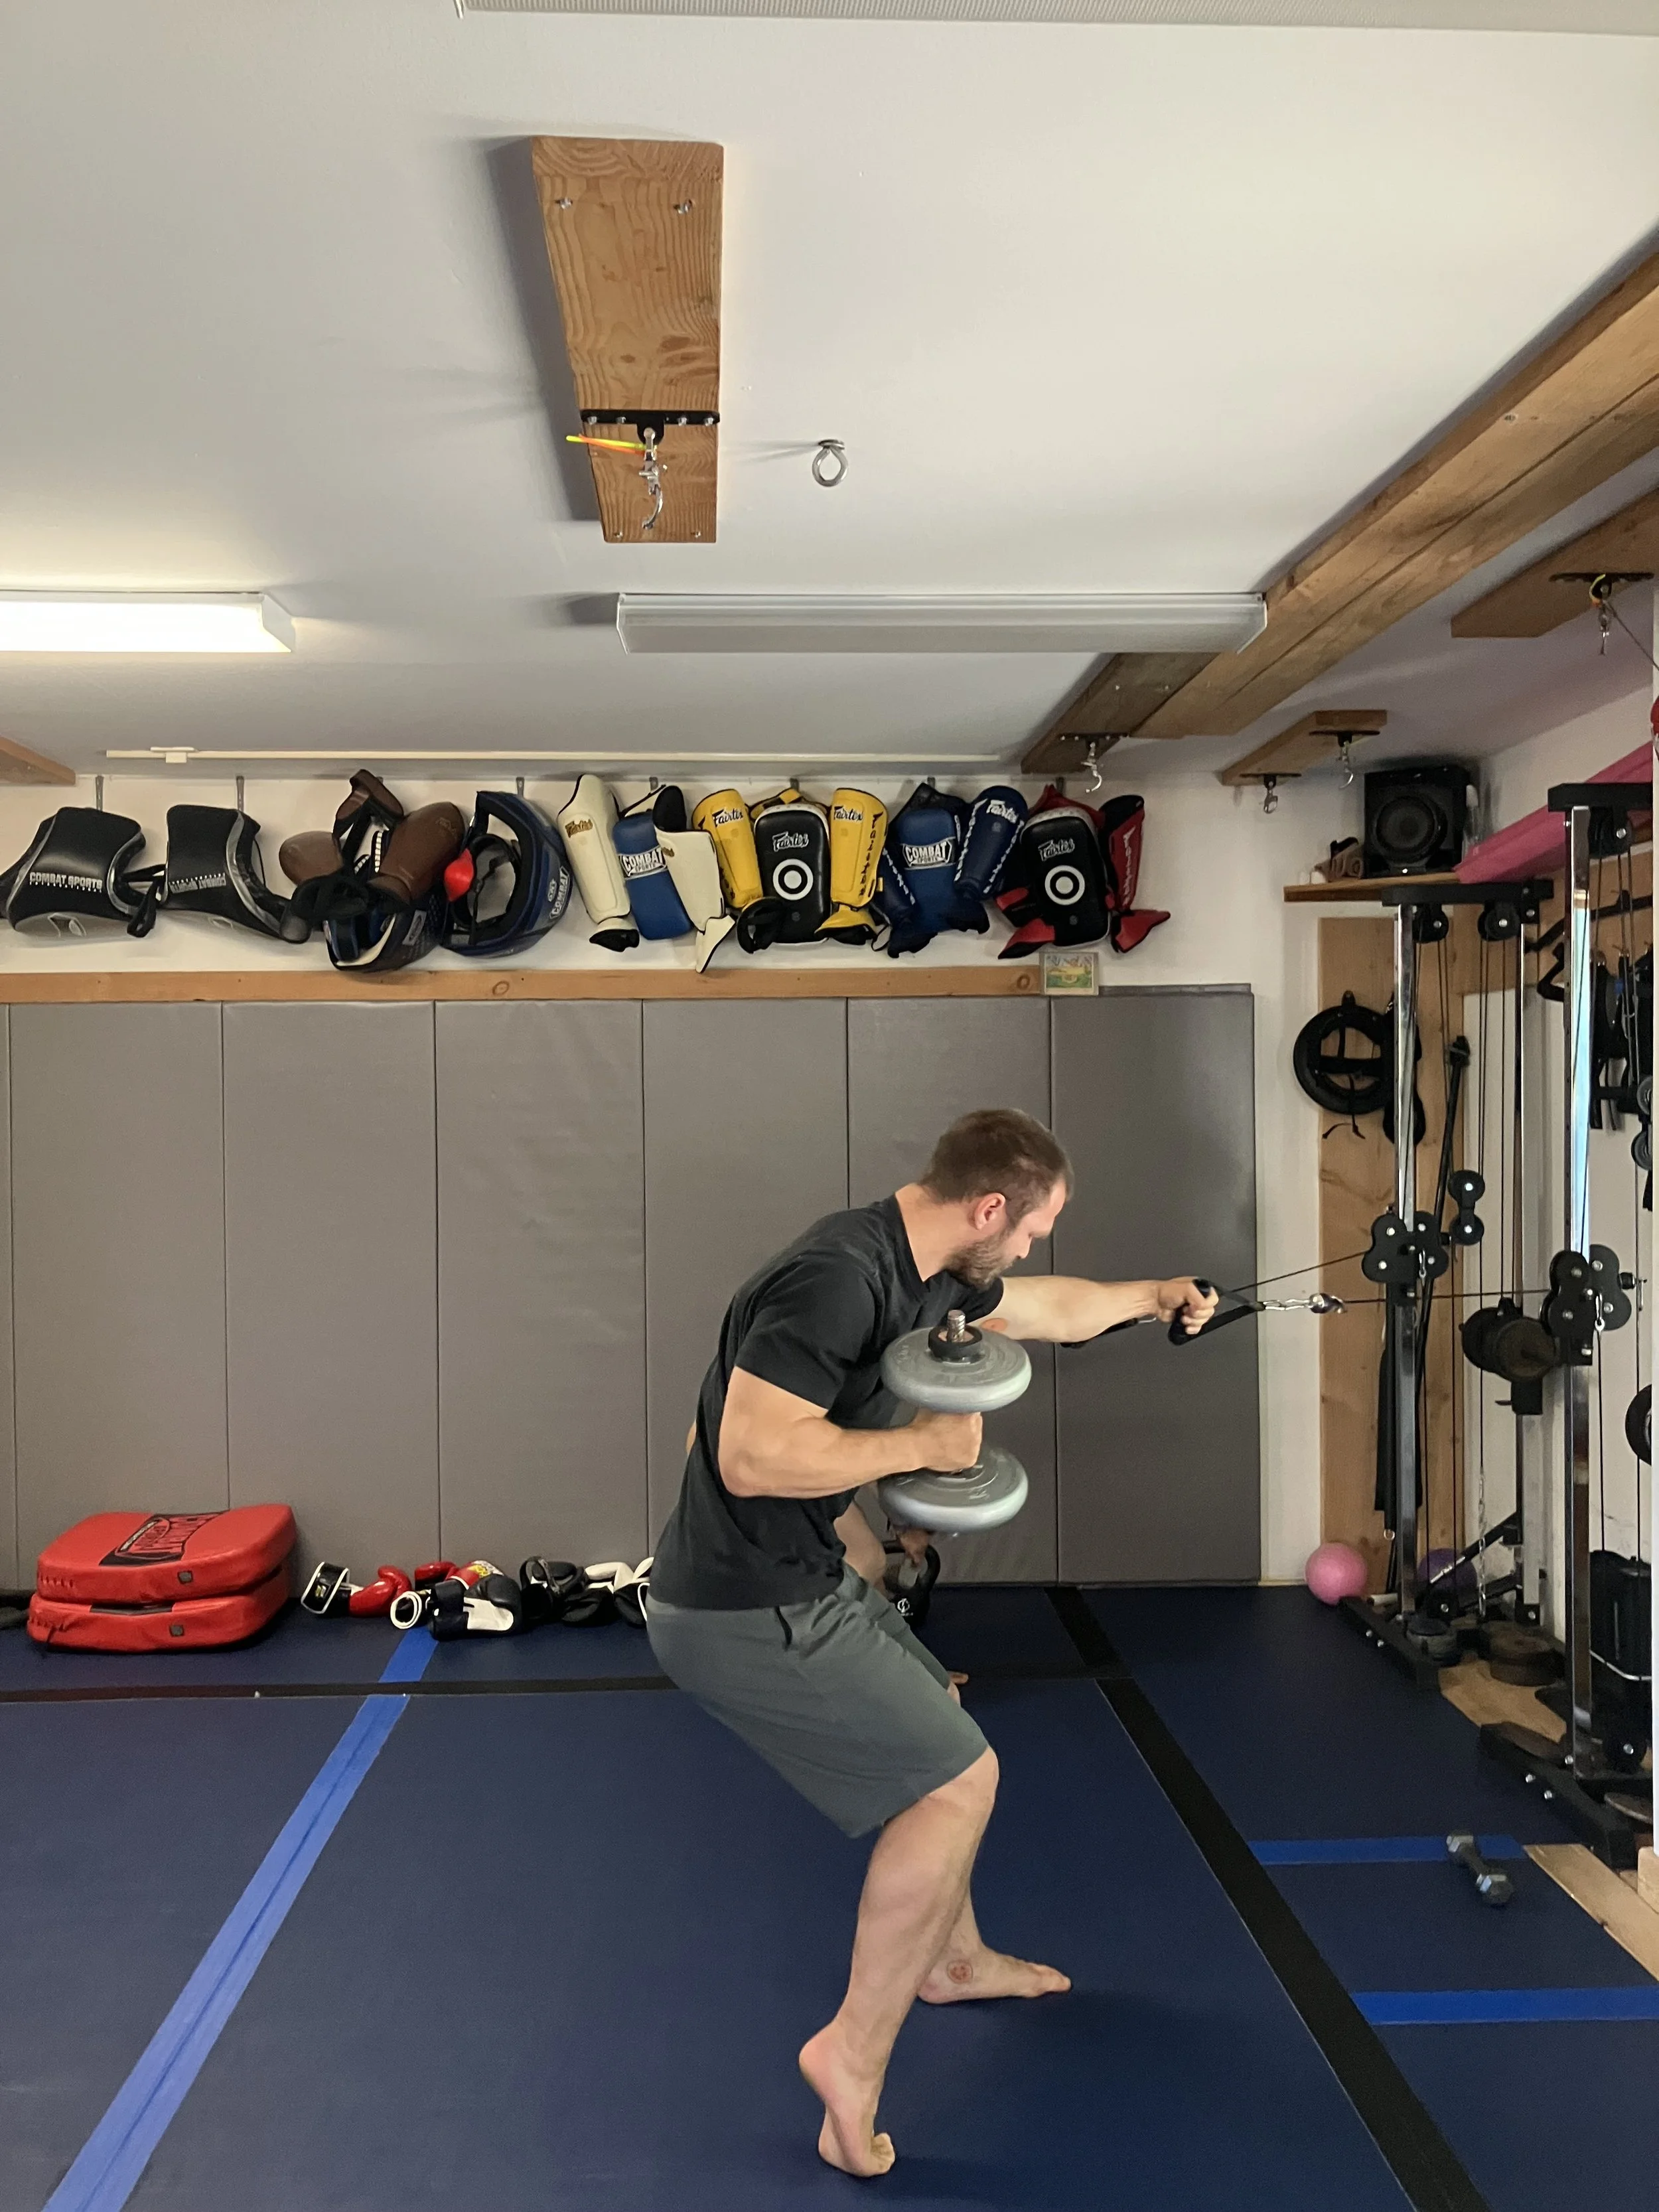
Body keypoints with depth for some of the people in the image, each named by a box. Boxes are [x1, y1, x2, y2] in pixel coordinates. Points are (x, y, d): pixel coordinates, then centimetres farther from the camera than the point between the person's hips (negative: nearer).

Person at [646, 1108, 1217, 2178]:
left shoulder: (927, 1272, 5)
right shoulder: (838, 1277, -27)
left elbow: (1045, 1308, 26)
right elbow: (754, 1456, -33)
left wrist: (1151, 1296, 36)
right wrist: (922, 1443, -23)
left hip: (806, 1579, 10)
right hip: (751, 1614, -10)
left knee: (935, 1725, 25)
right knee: (958, 1778, -4)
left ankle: (956, 1957, 48)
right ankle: (855, 2051, 10)